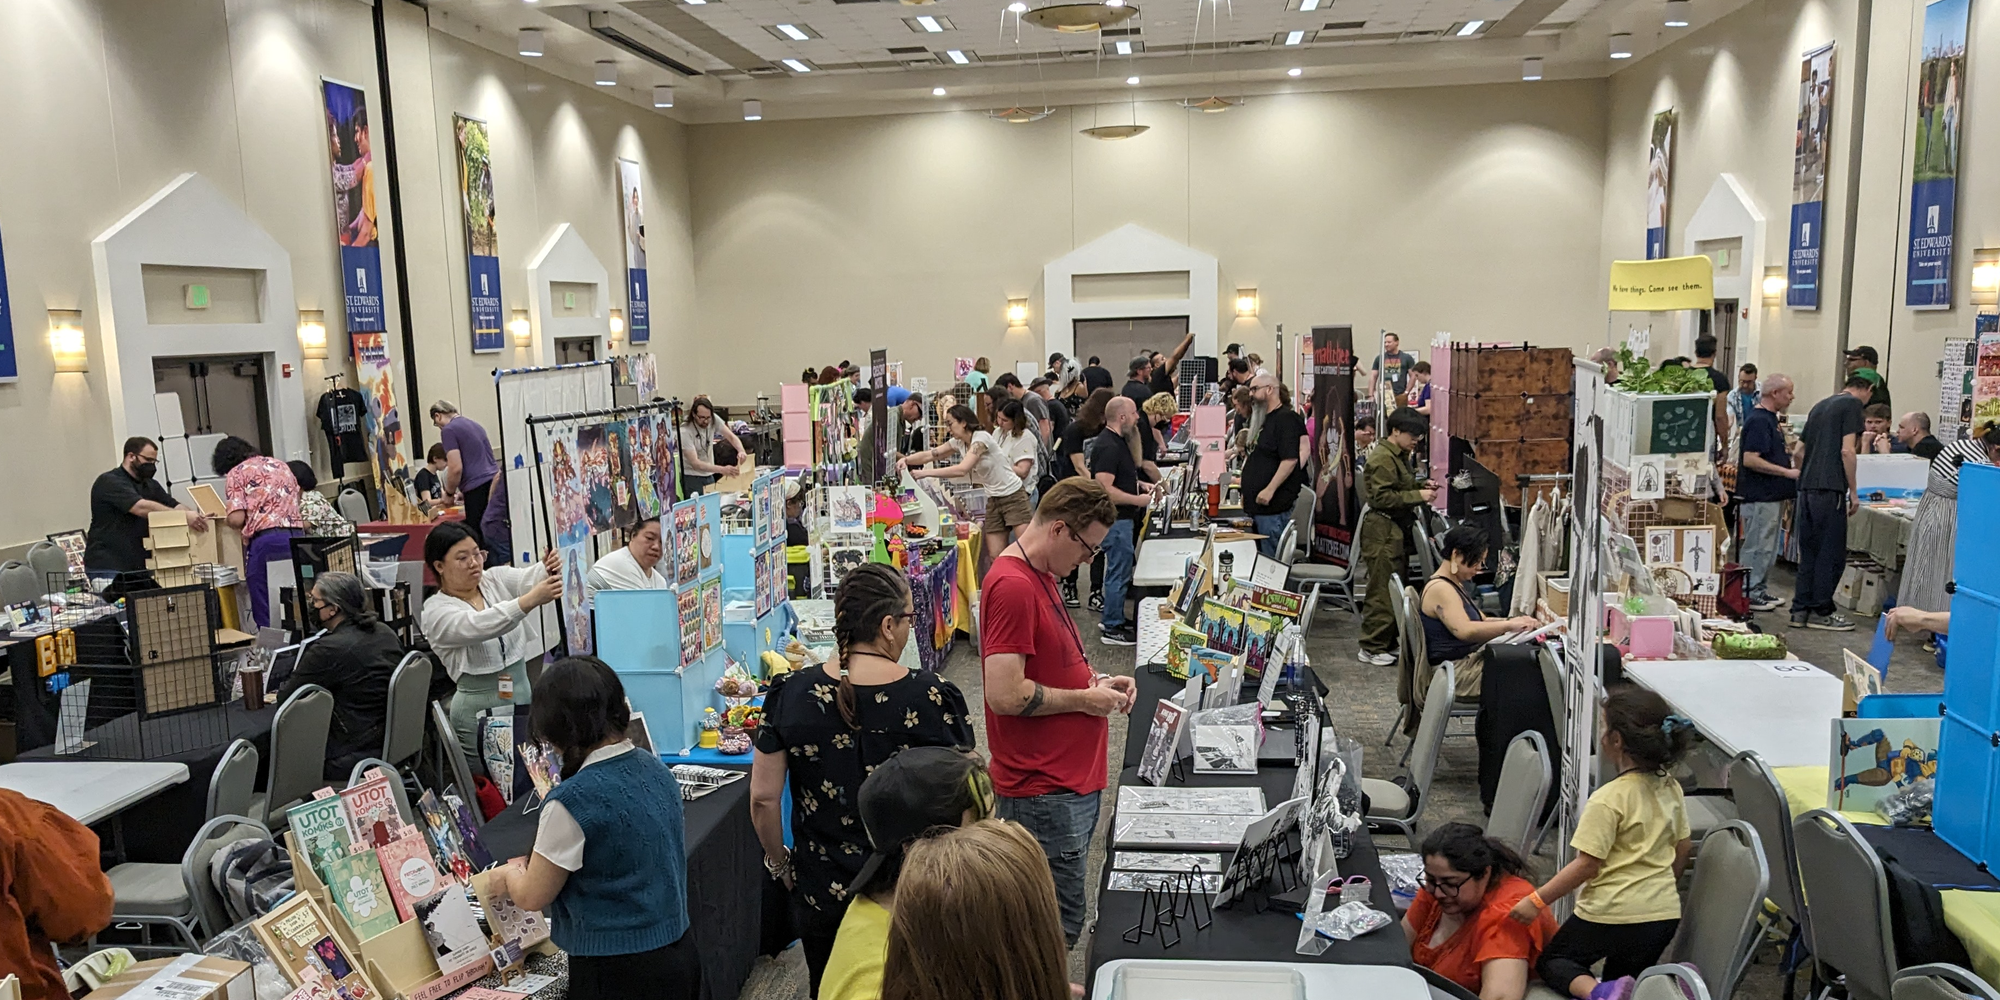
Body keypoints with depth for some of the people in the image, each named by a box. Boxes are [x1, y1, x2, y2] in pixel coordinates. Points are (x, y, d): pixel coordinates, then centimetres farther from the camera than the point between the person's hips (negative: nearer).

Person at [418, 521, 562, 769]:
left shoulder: (496, 579, 6)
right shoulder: (436, 611, -8)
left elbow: (527, 578, -14)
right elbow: (478, 626, -27)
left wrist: (548, 569, -39)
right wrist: (530, 600, -41)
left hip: (524, 697, 4)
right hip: (480, 709, -4)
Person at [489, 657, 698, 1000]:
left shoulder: (573, 801, -22)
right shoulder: (656, 769, -2)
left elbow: (532, 897, -9)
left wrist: (510, 873, 13)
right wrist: (538, 865, 21)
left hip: (619, 972, -7)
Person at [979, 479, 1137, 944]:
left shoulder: (1041, 576, 12)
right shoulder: (1013, 586, -21)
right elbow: (1005, 694, -27)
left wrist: (1095, 680, 7)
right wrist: (1084, 700, -14)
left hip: (1070, 779, 10)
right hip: (1044, 791, -10)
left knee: (1061, 916, 21)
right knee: (1057, 926, 1)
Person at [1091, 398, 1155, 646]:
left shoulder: (1118, 441, 11)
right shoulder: (1107, 446, -22)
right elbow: (1105, 489, -28)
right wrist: (1140, 500, -23)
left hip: (1122, 517, 11)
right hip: (1116, 519, -11)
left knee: (1119, 570, 19)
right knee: (1119, 572, -3)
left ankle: (1112, 618, 31)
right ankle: (1112, 629, 5)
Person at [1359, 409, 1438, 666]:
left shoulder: (1399, 455, 16)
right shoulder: (1382, 458, -16)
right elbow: (1383, 497, -21)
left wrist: (1421, 484, 10)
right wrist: (1418, 496, -19)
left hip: (1398, 529, 11)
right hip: (1383, 531, -11)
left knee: (1398, 587, 14)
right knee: (1383, 590, -7)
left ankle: (1389, 643, 22)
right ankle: (1372, 648, 0)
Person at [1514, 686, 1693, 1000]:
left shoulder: (1610, 799, -19)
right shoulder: (1671, 789, 3)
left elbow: (1587, 865, -19)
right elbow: (1683, 849, 13)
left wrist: (1538, 900, -11)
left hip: (1614, 911, -7)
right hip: (1666, 913, 7)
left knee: (1552, 961, 15)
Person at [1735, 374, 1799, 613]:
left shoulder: (1770, 418, 15)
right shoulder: (1758, 420, -17)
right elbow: (1750, 459, -24)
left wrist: (1787, 451, 11)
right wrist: (1787, 472, -21)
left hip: (1772, 495, 11)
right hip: (1760, 497, -11)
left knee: (1768, 548, 15)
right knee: (1758, 547, -4)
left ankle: (1760, 590, 22)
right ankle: (1749, 594, 2)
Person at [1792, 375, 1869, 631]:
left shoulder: (1820, 406, 20)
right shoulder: (1853, 404, -2)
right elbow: (1846, 450, -11)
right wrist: (1853, 492, -7)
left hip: (1806, 487, 8)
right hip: (1830, 489, -8)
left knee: (1808, 552, 11)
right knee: (1832, 553, 0)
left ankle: (1801, 610, 11)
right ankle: (1820, 611, 3)